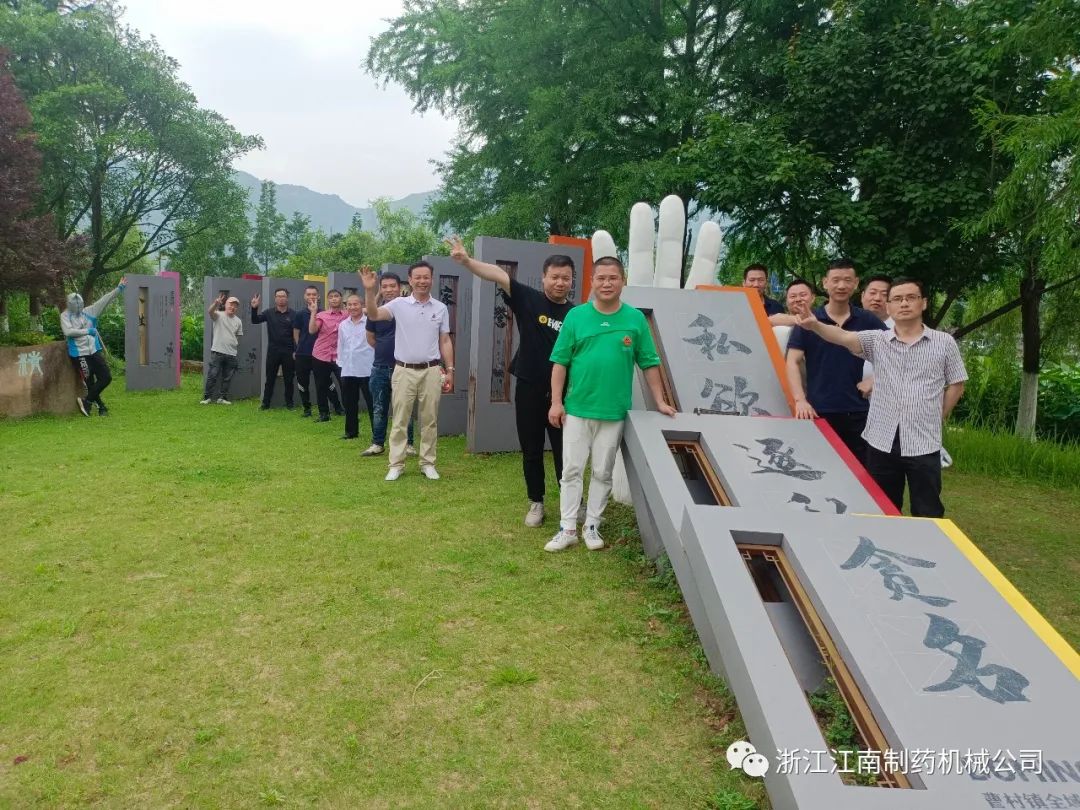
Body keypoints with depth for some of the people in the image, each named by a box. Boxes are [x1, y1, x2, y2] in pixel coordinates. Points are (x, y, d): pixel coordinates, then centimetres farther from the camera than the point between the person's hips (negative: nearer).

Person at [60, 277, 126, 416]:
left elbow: (104, 300, 3)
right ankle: (101, 407, 13)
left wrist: (119, 288, -2)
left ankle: (87, 400, 14)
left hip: (94, 351, 5)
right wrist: (87, 331, -14)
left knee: (106, 377, 2)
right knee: (90, 382, 1)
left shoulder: (88, 312, 8)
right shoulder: (65, 316, -1)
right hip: (79, 354, -5)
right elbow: (68, 331, -16)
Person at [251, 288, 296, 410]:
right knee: (270, 379, 7)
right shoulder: (269, 313, 5)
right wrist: (254, 308, -21)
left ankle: (289, 403, 17)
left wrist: (296, 351, -8)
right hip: (273, 351, 1)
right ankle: (265, 403, 14)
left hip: (288, 352, -1)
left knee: (288, 379, 7)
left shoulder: (293, 315, -1)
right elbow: (255, 320, -3)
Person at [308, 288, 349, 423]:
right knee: (321, 387, 8)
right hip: (320, 356, 1)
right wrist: (313, 312, -14)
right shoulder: (321, 315, 1)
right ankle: (324, 414, 21)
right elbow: (312, 330, -12)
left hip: (340, 357, -1)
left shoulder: (347, 315, 3)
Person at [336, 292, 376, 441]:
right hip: (347, 371, 6)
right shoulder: (343, 325, 12)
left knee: (372, 402, -1)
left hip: (367, 370, -6)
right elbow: (340, 346, 18)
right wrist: (341, 363, 13)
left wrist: (376, 364, -10)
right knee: (349, 403, 12)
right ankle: (351, 431, 23)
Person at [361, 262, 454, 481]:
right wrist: (370, 290, -31)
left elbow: (445, 342, 8)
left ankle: (427, 463, 18)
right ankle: (396, 464, 12)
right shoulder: (399, 304, -1)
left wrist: (450, 370, 4)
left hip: (431, 371, 2)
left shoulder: (441, 308, 5)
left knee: (429, 420, 8)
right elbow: (373, 315, -16)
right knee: (400, 420, 4)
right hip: (404, 371, -1)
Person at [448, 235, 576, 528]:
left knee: (564, 451, 6)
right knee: (531, 451, 11)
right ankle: (536, 503, 26)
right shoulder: (529, 299, -4)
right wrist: (467, 261, -31)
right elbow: (498, 275, -16)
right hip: (529, 389, 0)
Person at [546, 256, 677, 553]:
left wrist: (659, 401, 3)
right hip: (577, 409, 0)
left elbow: (649, 363, 5)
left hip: (614, 412, 0)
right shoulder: (576, 316, -1)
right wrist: (556, 402, -4)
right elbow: (560, 362, 0)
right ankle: (567, 528, 14)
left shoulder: (636, 319, 0)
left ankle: (592, 526, 22)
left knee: (603, 473, 9)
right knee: (571, 470, 4)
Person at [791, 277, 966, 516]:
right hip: (881, 441, 2)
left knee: (927, 514, 6)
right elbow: (844, 337, -15)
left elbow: (956, 385, 10)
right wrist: (815, 326, -34)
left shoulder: (944, 342, 2)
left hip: (923, 443, -1)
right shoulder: (877, 340, 3)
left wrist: (937, 418, 5)